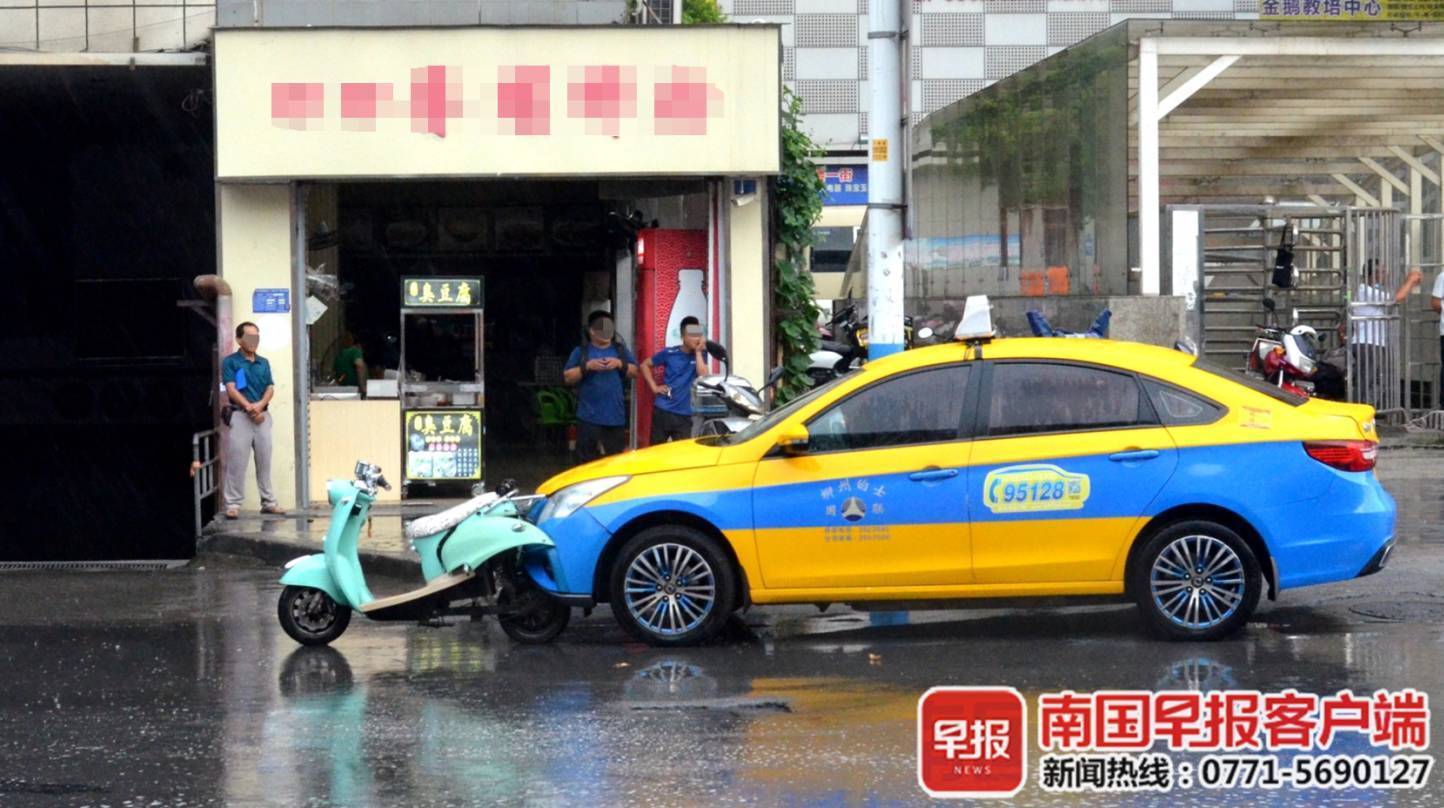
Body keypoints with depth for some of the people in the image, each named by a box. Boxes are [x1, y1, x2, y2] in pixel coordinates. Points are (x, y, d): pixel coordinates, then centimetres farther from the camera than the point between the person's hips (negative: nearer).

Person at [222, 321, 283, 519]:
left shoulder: (263, 363, 14)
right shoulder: (230, 362, -1)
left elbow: (270, 388, 7)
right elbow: (231, 389, -9)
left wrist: (260, 405, -12)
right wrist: (249, 408, -19)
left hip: (263, 416, 5)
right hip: (240, 416, -5)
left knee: (264, 460, 8)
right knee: (237, 462, -6)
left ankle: (268, 502, 14)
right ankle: (233, 504, -4)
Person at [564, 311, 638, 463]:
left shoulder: (620, 350, 11)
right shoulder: (581, 351, 4)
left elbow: (635, 372, 9)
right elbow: (567, 378, 1)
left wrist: (620, 364, -9)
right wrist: (587, 366, -13)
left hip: (616, 416, 2)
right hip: (589, 417, -2)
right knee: (588, 461, -3)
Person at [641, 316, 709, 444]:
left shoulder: (701, 355, 3)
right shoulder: (669, 353, 1)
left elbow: (703, 376, -13)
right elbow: (645, 365, 11)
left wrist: (698, 352, -13)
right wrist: (654, 387, 1)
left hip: (684, 414, 1)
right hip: (662, 411, -1)